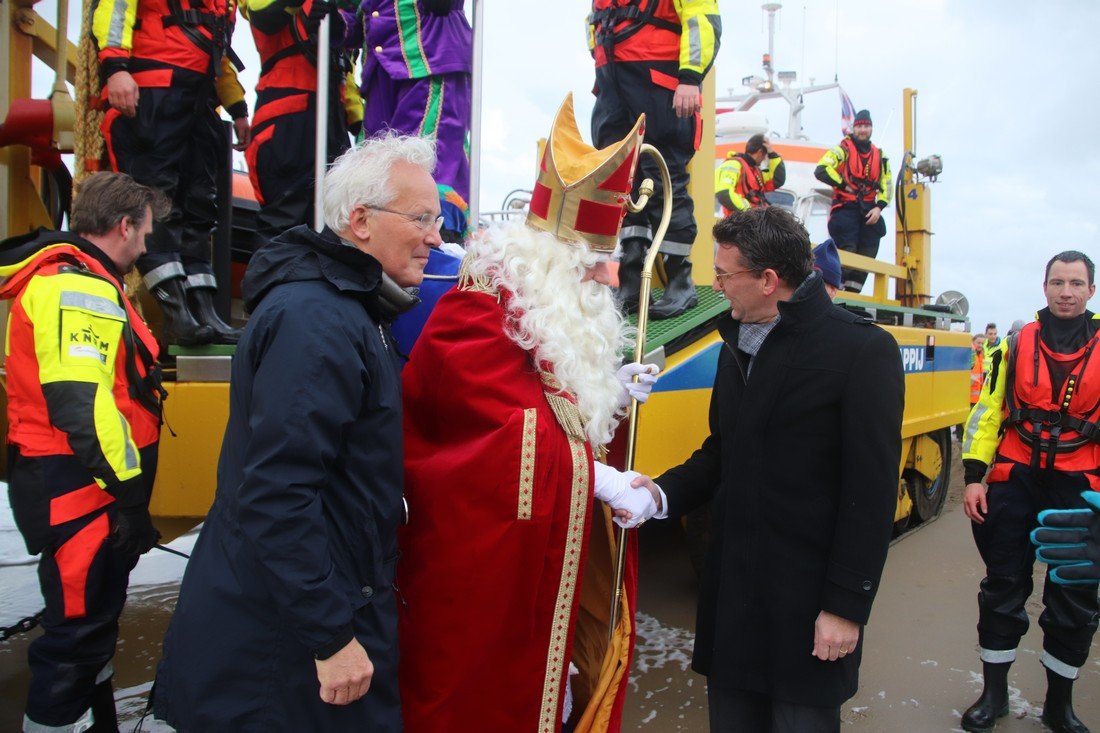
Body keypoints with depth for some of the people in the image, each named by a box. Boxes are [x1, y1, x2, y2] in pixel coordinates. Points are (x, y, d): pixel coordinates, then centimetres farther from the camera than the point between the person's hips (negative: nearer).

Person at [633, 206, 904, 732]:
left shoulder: (863, 349, -12)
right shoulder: (736, 344, 10)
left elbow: (871, 493, -14)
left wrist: (847, 606, -13)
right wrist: (665, 492, -2)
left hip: (806, 599, -6)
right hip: (731, 590, 6)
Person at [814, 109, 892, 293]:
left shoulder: (879, 156, 15)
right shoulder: (842, 150, 0)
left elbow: (887, 186, 13)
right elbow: (821, 170, -14)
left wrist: (879, 207, -2)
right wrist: (844, 184, -12)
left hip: (868, 210, 6)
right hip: (845, 208, -6)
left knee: (866, 255, 2)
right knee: (845, 252, -16)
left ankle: (852, 292, 7)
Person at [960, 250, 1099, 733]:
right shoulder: (1017, 343, 2)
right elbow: (987, 412, 1)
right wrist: (974, 477, -5)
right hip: (1015, 479, 0)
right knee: (1004, 586, 7)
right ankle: (994, 693, 22)